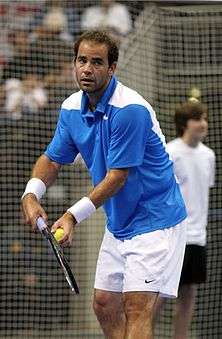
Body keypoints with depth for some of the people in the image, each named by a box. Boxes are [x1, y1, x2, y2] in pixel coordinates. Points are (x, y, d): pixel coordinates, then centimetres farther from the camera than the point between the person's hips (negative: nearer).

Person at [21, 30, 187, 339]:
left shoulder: (131, 110, -24)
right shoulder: (72, 108, 1)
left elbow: (118, 177, -23)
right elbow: (53, 159, 10)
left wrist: (74, 216, -25)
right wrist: (31, 194, -10)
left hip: (154, 218, -9)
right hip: (118, 223, 9)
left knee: (137, 308, -17)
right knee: (104, 304, 11)